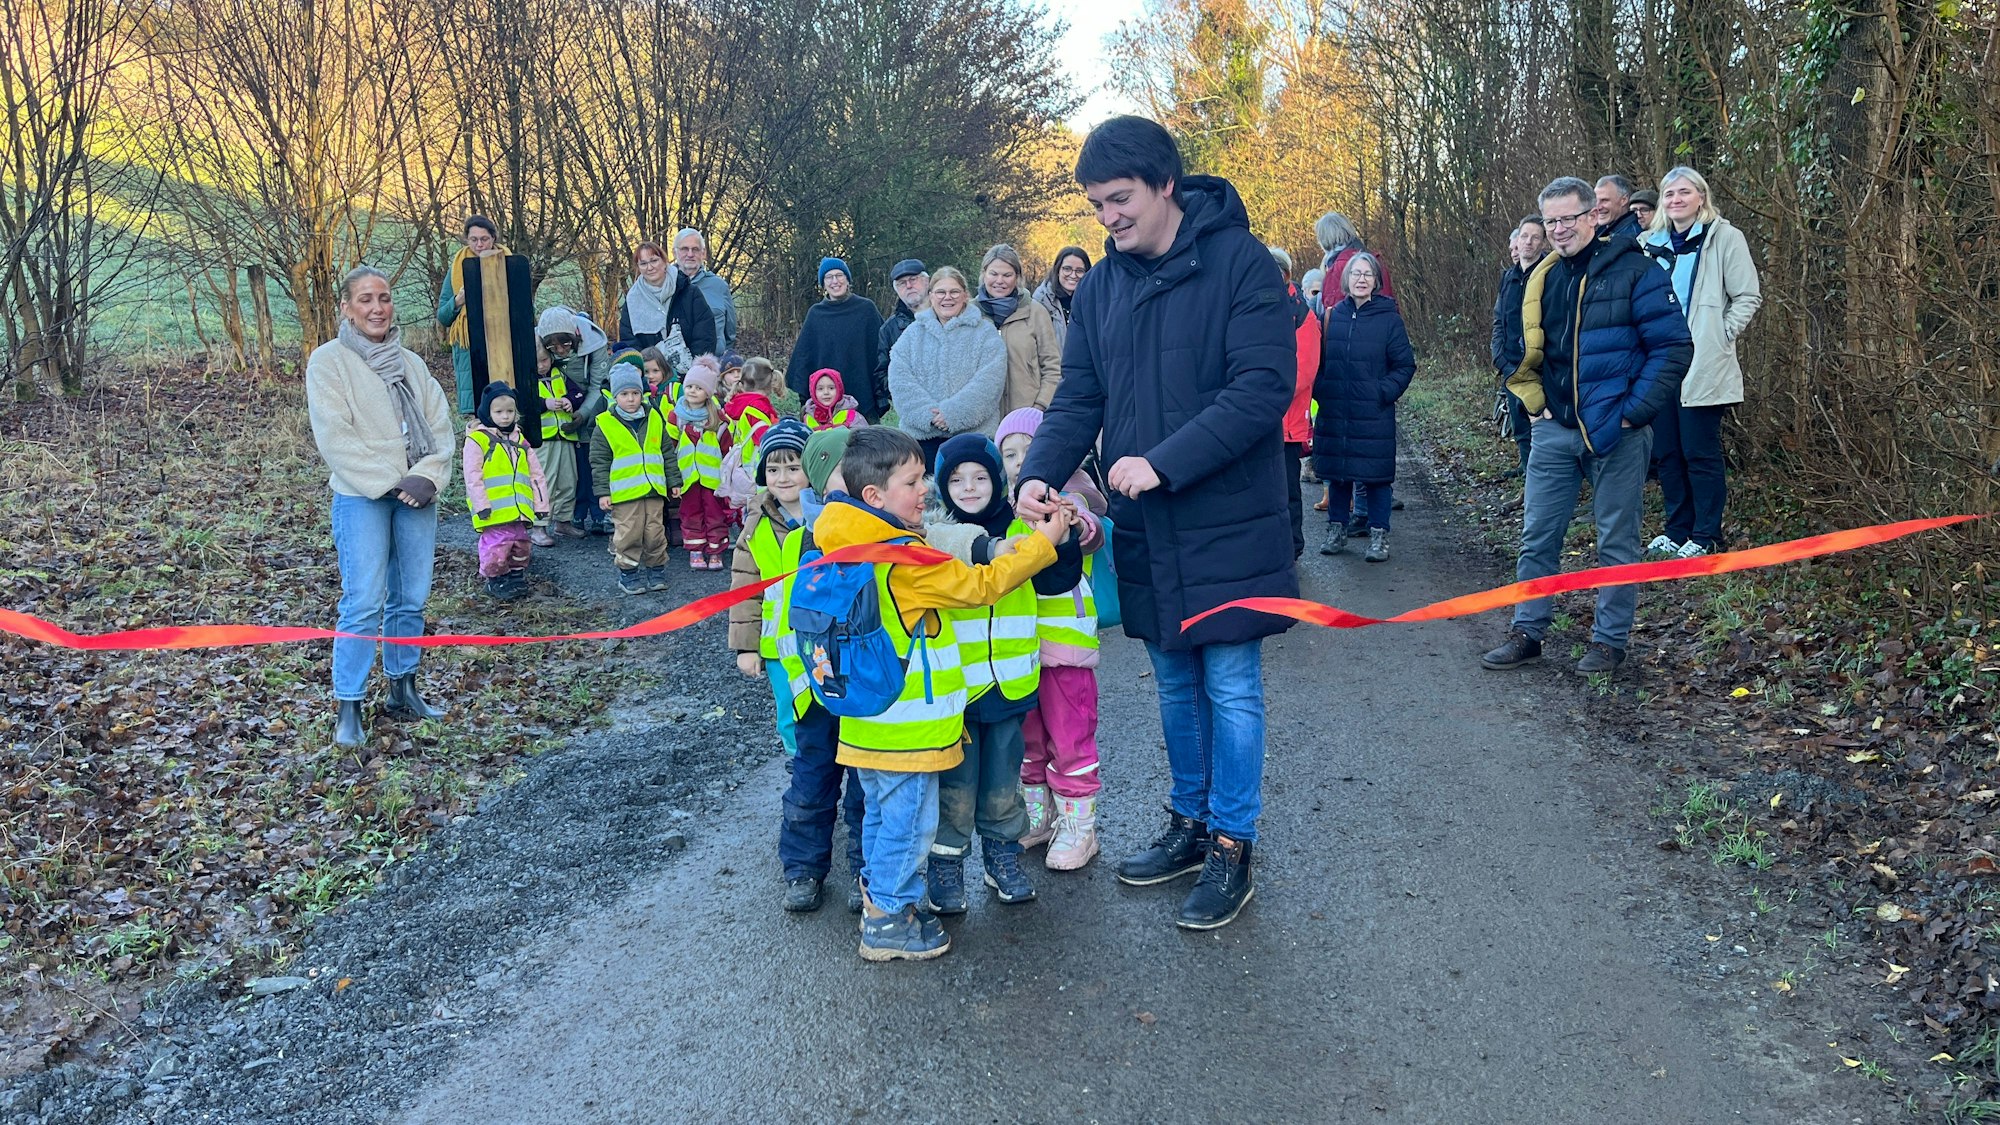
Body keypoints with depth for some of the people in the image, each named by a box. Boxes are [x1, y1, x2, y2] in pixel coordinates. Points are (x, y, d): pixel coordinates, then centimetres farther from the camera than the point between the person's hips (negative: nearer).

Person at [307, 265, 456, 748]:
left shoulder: (411, 363, 15)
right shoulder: (329, 360, -1)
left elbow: (440, 424, 8)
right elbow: (334, 436, -9)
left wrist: (427, 476, -9)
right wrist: (388, 483, -15)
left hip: (417, 493, 5)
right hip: (361, 496, -5)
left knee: (412, 598, 8)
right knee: (363, 604, -10)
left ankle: (402, 690, 21)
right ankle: (348, 708, -3)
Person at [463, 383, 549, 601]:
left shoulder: (519, 440, 14)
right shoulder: (477, 439, -5)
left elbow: (536, 474, 16)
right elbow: (473, 476, -10)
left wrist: (541, 504, 10)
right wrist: (481, 505, -15)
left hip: (519, 510, 6)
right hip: (494, 511, -6)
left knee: (520, 546, 13)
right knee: (496, 547, -5)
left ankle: (516, 575, 32)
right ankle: (495, 580, 15)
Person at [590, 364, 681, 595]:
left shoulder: (655, 419, 8)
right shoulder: (605, 425, -2)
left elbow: (668, 453, 14)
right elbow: (599, 462, -2)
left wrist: (674, 480, 12)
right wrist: (603, 492, -6)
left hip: (654, 489, 3)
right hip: (624, 492, -3)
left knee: (656, 533, 8)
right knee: (628, 535, 0)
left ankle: (656, 571, 22)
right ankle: (628, 574, 14)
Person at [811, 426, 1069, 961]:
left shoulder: (851, 544, 2)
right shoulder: (905, 557, -24)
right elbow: (979, 585, -17)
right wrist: (1043, 542, -10)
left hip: (869, 719, 9)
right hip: (906, 727, -9)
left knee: (882, 815, 22)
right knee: (909, 821, 5)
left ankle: (879, 898, 35)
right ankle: (890, 922, 16)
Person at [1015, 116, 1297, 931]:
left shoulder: (1240, 263, -11)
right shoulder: (1101, 284, 8)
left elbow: (1264, 388, -19)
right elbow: (1079, 398, 7)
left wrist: (1163, 462, -23)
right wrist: (1040, 472, -12)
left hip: (1226, 524, -5)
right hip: (1144, 528, 6)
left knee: (1230, 688, 3)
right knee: (1176, 684, 17)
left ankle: (1231, 846, 17)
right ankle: (1190, 824, 32)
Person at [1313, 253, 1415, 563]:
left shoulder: (1389, 318, -2)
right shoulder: (1333, 315, 6)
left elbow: (1405, 365, 0)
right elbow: (1320, 360, 14)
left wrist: (1384, 392, -12)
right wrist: (1320, 390, 1)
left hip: (1374, 415, -3)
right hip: (1334, 413, 3)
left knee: (1376, 473, 0)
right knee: (1336, 471, 9)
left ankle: (1378, 534, 10)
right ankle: (1337, 528, 23)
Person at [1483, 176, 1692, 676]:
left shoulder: (1633, 270, -8)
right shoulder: (1542, 278, 10)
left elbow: (1673, 347, -11)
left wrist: (1632, 412, -15)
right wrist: (1533, 401, 9)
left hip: (1615, 433, -5)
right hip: (1554, 429, 5)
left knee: (1616, 541, 5)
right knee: (1537, 536, 8)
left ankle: (1609, 641, 15)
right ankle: (1527, 632, 18)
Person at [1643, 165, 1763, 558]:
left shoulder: (1724, 237, -3)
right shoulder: (1650, 243, 11)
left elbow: (1748, 296, -3)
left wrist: (1721, 335, -9)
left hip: (1702, 367, -5)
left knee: (1700, 453, -2)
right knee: (1666, 451, 10)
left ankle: (1705, 536, 9)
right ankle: (1677, 530, 22)